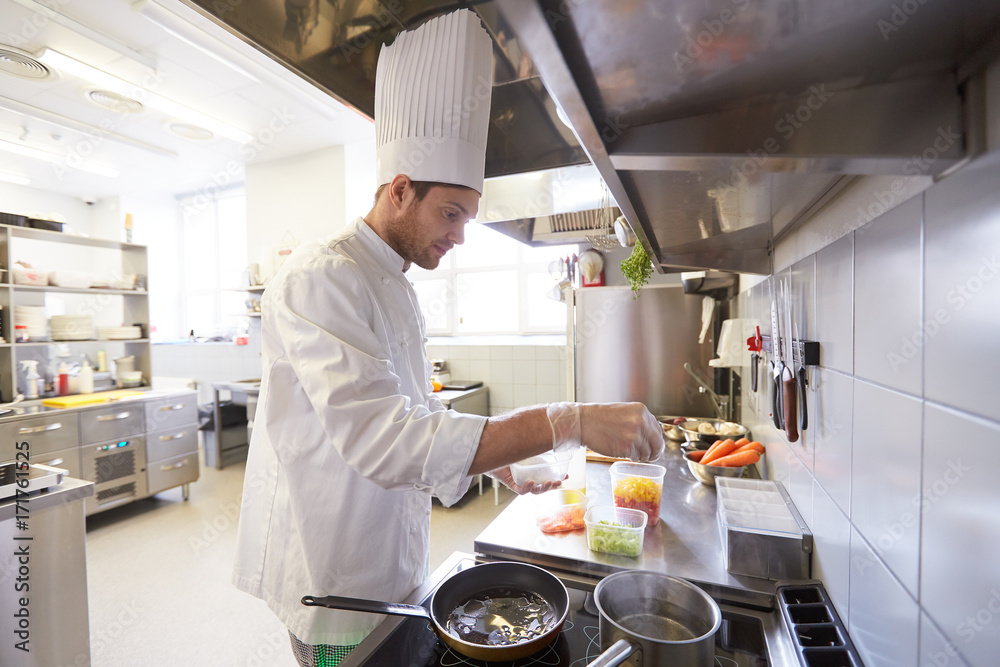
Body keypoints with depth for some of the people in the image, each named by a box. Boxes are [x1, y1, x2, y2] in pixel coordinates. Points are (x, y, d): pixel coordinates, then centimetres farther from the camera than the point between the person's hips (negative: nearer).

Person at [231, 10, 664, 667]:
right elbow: (382, 439, -35)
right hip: (335, 580, -8)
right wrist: (568, 422, -36)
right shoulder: (321, 278, -22)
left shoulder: (397, 289, 8)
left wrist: (501, 457, 0)